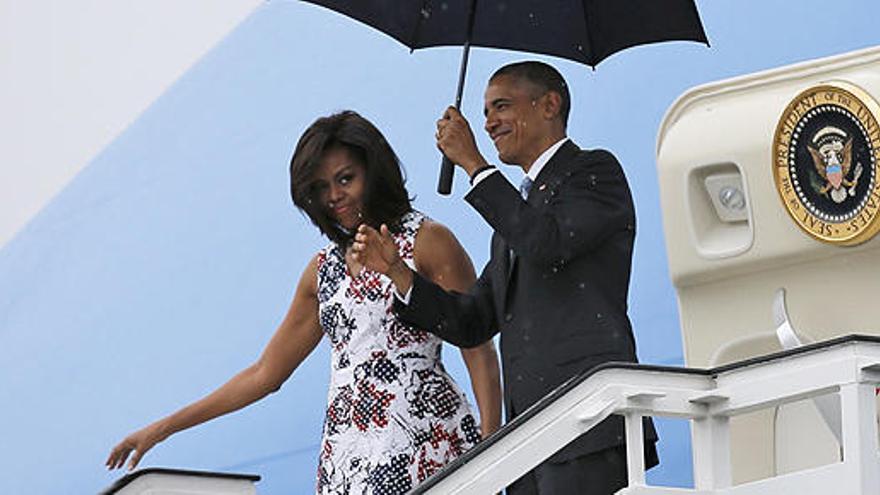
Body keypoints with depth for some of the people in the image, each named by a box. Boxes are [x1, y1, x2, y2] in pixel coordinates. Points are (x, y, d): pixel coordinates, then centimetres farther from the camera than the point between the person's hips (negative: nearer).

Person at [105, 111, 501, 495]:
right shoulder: (324, 269, 20)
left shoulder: (427, 242, 4)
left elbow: (480, 355, 0)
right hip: (345, 460, 5)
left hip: (423, 441, -5)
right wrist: (162, 430, 23)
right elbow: (265, 373, 25)